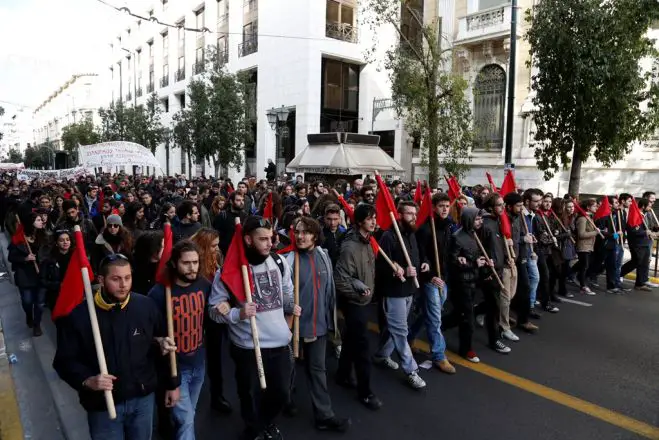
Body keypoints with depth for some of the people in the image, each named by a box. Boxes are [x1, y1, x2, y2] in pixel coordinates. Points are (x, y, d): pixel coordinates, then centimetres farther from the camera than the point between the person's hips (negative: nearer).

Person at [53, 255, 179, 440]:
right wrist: (87, 380, -24)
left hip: (143, 398, 2)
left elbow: (164, 347, 2)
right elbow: (65, 361, -6)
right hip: (102, 404, -2)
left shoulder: (146, 306, -8)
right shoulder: (79, 315, -14)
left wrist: (172, 384, 7)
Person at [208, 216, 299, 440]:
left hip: (280, 342, 4)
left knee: (281, 392, 19)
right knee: (252, 396, 15)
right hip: (247, 347, -4)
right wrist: (238, 314, -28)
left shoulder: (280, 262, 1)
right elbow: (215, 311, -11)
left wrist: (292, 306, -3)